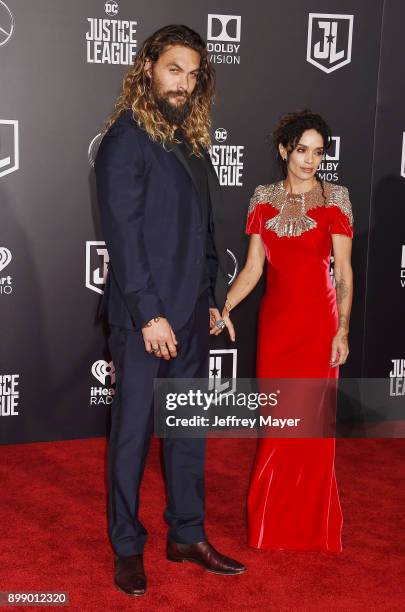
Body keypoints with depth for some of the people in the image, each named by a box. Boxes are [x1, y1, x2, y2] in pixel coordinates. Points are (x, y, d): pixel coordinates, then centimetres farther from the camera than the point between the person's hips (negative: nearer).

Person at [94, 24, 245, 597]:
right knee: (133, 432, 6)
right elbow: (123, 234, -15)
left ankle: (188, 534, 30)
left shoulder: (193, 141, 13)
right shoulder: (126, 139, -10)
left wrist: (214, 299, 10)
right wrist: (149, 314, -18)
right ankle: (127, 546, 21)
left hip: (192, 315, 7)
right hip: (145, 317, -7)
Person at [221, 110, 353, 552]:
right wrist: (223, 308, -7)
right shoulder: (264, 198, 6)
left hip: (317, 320, -3)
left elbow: (344, 271, -3)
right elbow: (253, 267, 5)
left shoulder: (334, 198, -2)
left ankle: (308, 524, 20)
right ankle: (273, 521, 24)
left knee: (309, 420, 1)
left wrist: (342, 330, -11)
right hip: (274, 318, 3)